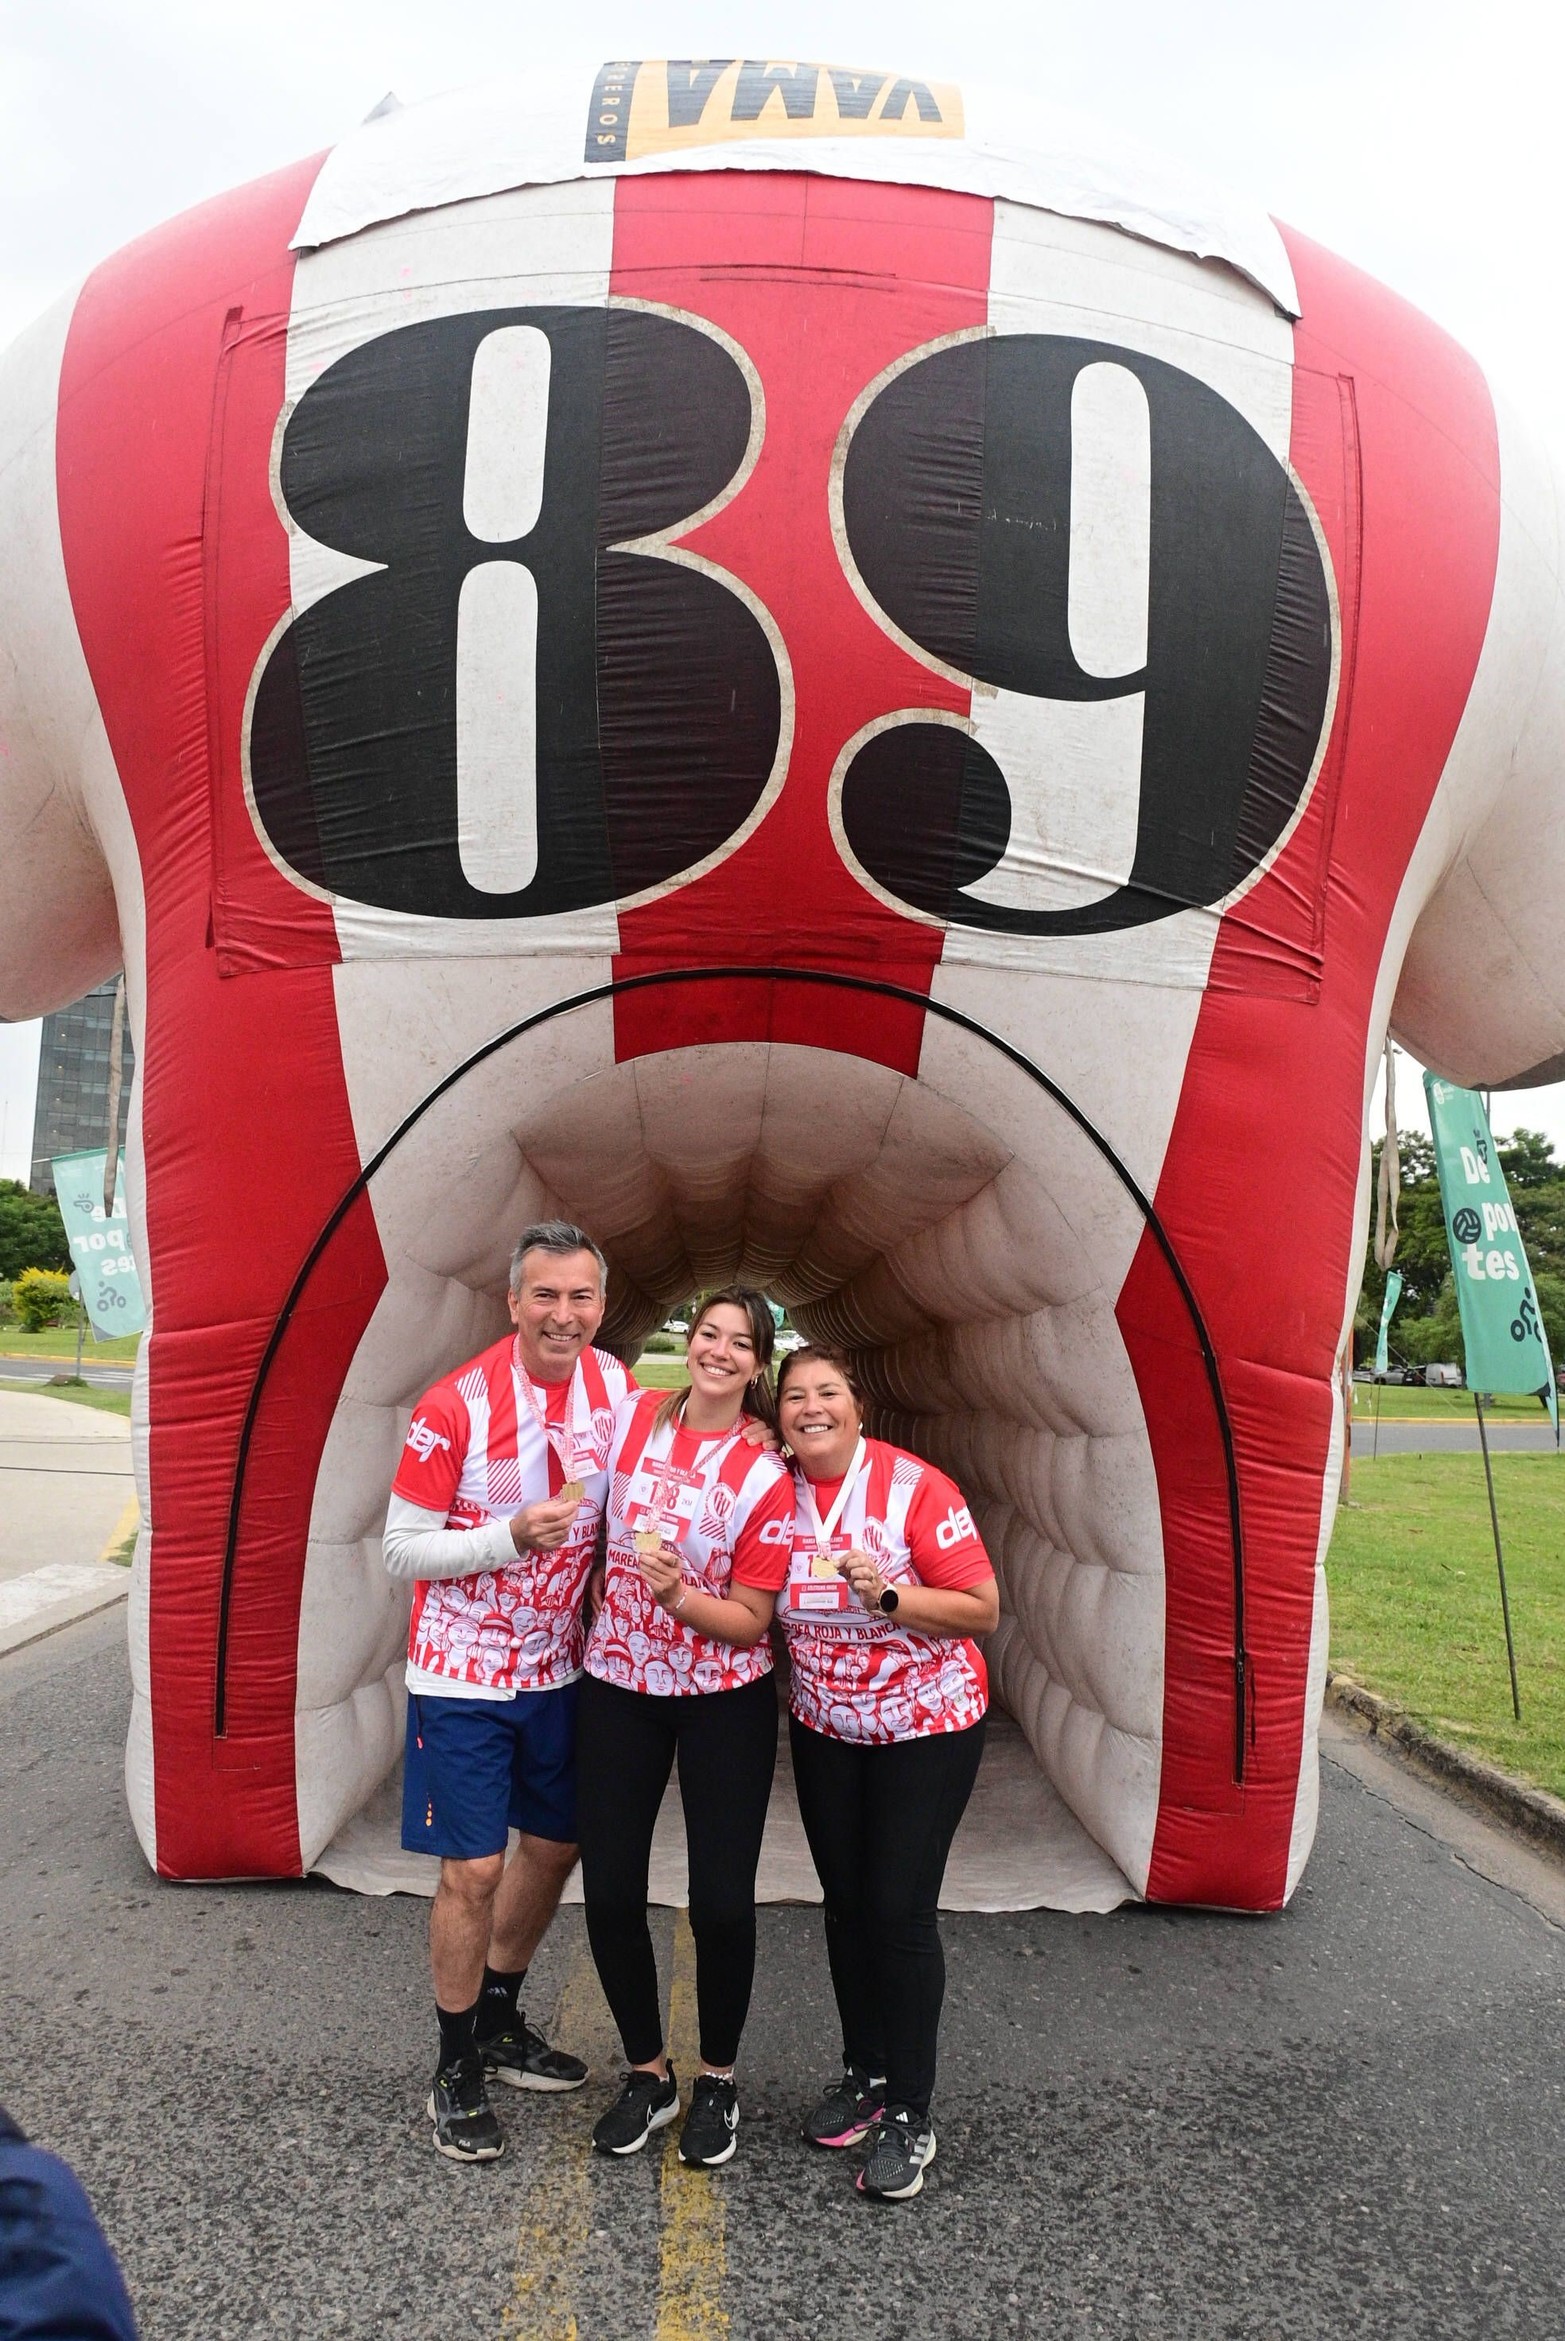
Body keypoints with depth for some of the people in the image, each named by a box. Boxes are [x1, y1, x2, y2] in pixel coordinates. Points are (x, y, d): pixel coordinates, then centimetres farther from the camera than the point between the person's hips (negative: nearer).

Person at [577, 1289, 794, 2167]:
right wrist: (607, 1604, 5)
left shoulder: (766, 1477, -14)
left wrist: (678, 1596, -28)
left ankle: (719, 2081, 28)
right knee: (610, 1891, 6)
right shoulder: (629, 1418, -5)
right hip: (619, 1684, 3)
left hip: (724, 1698, -3)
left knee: (722, 1903, 1)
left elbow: (751, 1621, -11)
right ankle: (648, 2073, 30)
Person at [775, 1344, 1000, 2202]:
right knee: (846, 1903, 14)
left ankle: (909, 2114, 15)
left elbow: (982, 1610, -18)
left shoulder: (915, 1487, -20)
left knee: (900, 1910, -3)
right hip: (823, 1727, 5)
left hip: (926, 1726, -4)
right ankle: (863, 2072, 35)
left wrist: (886, 1595, -30)